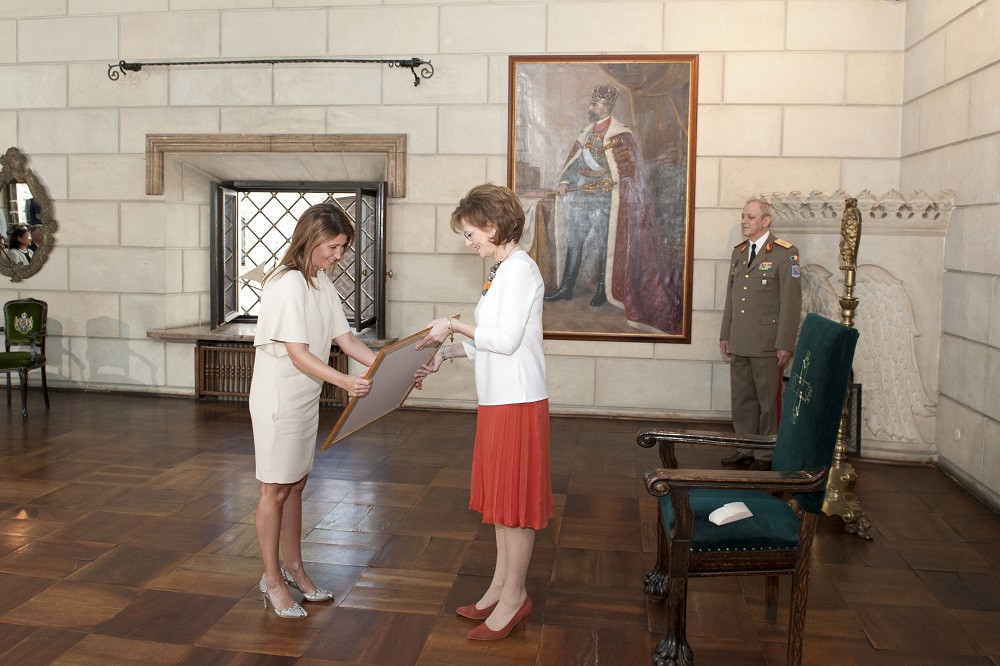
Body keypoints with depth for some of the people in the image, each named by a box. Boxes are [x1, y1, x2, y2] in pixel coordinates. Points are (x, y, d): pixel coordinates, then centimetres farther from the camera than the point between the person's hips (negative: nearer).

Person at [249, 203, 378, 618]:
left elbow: (346, 340, 6)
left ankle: (293, 569, 29)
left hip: (306, 398, 8)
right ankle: (272, 580, 17)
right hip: (278, 398, -8)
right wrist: (346, 382, -36)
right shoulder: (287, 284, -20)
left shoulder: (322, 283, 6)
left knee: (296, 484, 16)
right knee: (275, 489, 3)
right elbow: (299, 354, -25)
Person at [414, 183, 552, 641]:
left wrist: (454, 325, -12)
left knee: (515, 499, 1)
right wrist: (444, 355, 8)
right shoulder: (504, 270, 14)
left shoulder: (520, 269, -15)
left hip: (517, 402, -10)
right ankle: (501, 586, 29)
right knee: (500, 496, 16)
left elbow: (506, 339, -22)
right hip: (498, 400, 10)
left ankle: (514, 597, 14)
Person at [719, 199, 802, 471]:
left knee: (768, 400, 2)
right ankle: (745, 450, 23)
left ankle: (767, 455, 12)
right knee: (742, 398, 12)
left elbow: (791, 302, -10)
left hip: (767, 344, -6)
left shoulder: (785, 253, -7)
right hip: (739, 344, 7)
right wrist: (725, 334, 16)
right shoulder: (738, 252, 15)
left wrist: (785, 344, -14)